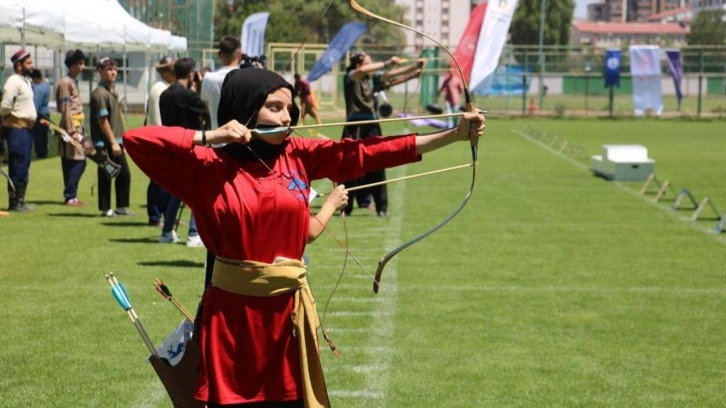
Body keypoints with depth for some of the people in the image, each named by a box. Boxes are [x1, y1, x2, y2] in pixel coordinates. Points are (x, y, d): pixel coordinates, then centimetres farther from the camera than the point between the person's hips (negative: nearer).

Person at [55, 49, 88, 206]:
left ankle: (71, 195, 14)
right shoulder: (65, 82, -11)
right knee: (76, 161, -10)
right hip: (71, 125, -9)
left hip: (77, 126, 9)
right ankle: (70, 196, -7)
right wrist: (72, 131, -20)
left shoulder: (74, 81, 18)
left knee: (79, 161, 9)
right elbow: (65, 109, -16)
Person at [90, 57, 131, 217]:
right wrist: (113, 142, -19)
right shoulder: (100, 93, -14)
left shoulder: (112, 91, 15)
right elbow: (102, 120, -18)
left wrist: (122, 140, 17)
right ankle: (105, 209, 6)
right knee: (106, 175, -2)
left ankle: (122, 207, 18)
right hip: (105, 142, -9)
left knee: (124, 173, 10)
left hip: (116, 140, 9)